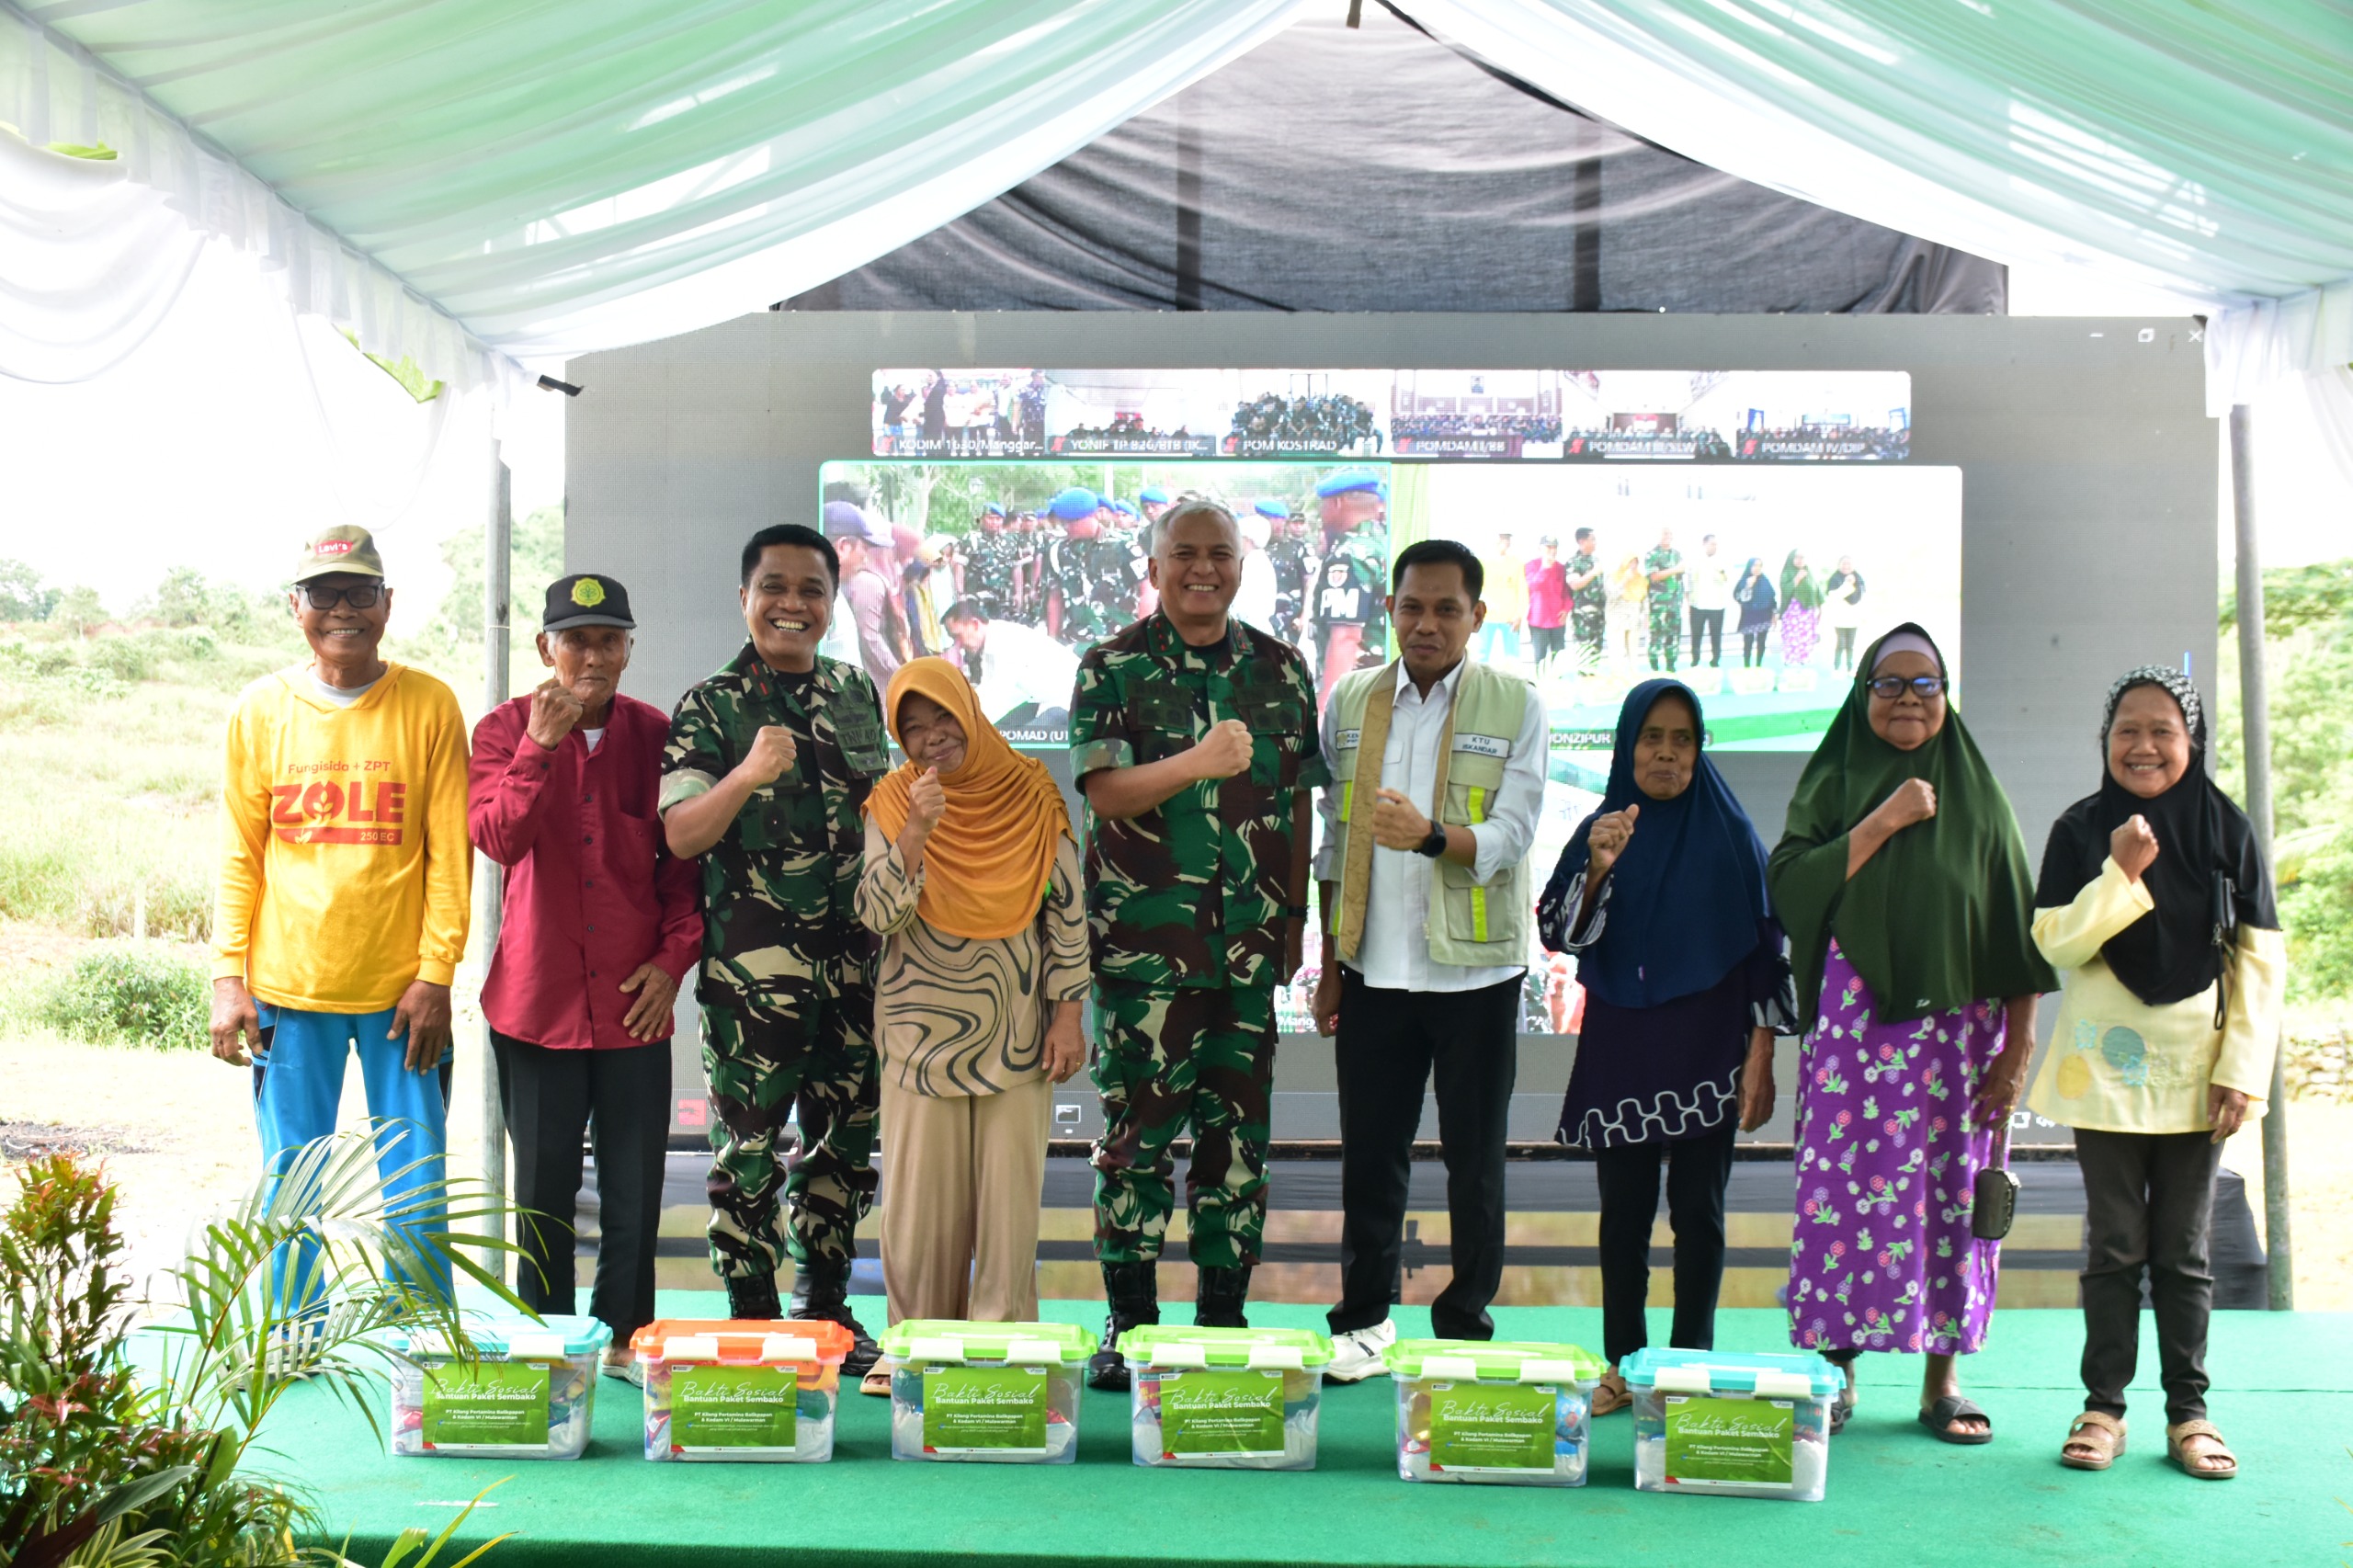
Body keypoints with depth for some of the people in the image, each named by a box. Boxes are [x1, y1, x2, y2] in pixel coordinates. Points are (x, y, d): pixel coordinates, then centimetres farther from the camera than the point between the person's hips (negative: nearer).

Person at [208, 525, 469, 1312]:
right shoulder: (260, 709, 3)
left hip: (402, 988, -1)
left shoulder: (429, 706, -1)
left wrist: (436, 974, -7)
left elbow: (450, 854, -1)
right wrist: (228, 978, -1)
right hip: (288, 988, 1)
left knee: (415, 1193, 3)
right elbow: (239, 857, 6)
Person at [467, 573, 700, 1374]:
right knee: (545, 1182, 7)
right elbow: (498, 839, -15)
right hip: (537, 997, -1)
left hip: (634, 998, 1)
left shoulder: (657, 736, 4)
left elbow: (685, 858, 8)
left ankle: (624, 1336, 19)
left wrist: (674, 955, -2)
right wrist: (540, 746, -24)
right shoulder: (505, 729, 1)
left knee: (635, 1183, 5)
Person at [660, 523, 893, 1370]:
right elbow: (679, 834, -14)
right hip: (753, 967, -5)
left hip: (856, 960, 5)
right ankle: (752, 1321, 14)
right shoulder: (710, 705, -4)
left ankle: (825, 1308, 26)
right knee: (749, 1149, 2)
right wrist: (749, 774, -30)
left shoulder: (857, 692, 11)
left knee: (845, 1141, 12)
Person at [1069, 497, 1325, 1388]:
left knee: (1238, 1129, 7)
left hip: (1250, 942, 3)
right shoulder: (1112, 668, 0)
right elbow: (1105, 792, -10)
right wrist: (1200, 761, -25)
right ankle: (1128, 1322, 11)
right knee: (1137, 1127, 0)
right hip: (1143, 939, -3)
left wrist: (1296, 914, 11)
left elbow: (1297, 797, 14)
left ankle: (1223, 1314, 18)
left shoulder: (1280, 669, 10)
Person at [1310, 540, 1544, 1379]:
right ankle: (1366, 1318, 23)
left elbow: (1511, 834, -12)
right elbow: (1333, 841, 10)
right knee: (1370, 1154, 8)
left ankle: (1467, 1325, 21)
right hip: (1375, 970, 2)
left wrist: (1432, 835, -32)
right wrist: (1329, 966, 8)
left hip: (1476, 972, -2)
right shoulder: (1351, 701, 6)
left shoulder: (1516, 705, -2)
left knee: (1475, 1160, 7)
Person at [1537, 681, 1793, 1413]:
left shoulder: (1729, 832, 0)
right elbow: (1558, 932, -3)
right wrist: (1598, 869, -20)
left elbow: (1765, 945, -1)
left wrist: (1761, 1057, -6)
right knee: (1623, 1207, 5)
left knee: (1697, 1207, 3)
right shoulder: (1600, 831, 5)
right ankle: (1623, 1364, 13)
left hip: (1704, 1047, -2)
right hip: (1620, 1048, 2)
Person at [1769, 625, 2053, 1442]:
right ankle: (1836, 1369, 6)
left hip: (1958, 1021, 1)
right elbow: (1788, 887, -7)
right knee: (1847, 1188, -4)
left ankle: (1942, 1378, 12)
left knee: (1949, 1189, 2)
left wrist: (2018, 1044, -1)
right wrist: (1882, 823, -12)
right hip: (1854, 1017, -1)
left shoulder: (1977, 795, 10)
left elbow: (2016, 927, 7)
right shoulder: (1833, 785, 8)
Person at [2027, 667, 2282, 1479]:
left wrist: (2242, 1069, -7)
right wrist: (2122, 875, -19)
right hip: (2105, 1069, 0)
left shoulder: (2227, 827, 0)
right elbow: (2056, 942, -7)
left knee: (2184, 1251, 7)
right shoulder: (2082, 829, 0)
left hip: (2195, 1072, 0)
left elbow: (2259, 958, -1)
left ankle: (2188, 1411, 15)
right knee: (2115, 1246, 5)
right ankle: (2104, 1405, 12)